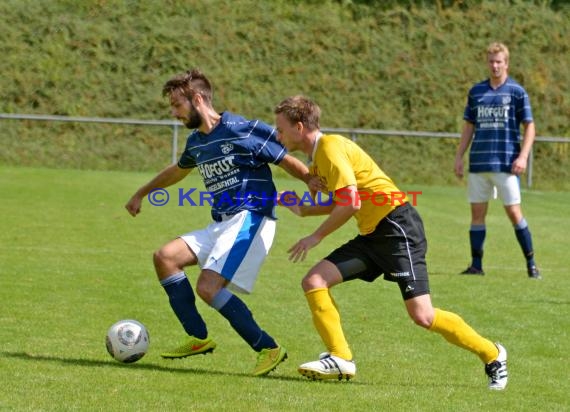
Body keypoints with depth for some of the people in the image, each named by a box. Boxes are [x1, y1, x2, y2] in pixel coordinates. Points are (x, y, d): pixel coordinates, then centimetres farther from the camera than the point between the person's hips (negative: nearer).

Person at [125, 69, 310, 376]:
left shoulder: (242, 131, -11)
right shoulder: (196, 142, 15)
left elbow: (289, 163, -8)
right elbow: (177, 171, 38)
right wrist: (141, 194, 51)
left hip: (249, 220, -9)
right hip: (221, 224, 9)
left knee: (208, 287, -21)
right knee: (165, 257, -2)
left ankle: (268, 349, -11)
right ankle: (198, 338, 3)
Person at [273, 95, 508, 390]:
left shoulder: (330, 147, -13)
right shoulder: (317, 157, 16)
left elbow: (350, 203, -20)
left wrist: (316, 237, -10)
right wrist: (303, 209, 13)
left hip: (397, 226, -10)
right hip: (372, 234, 10)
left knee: (422, 316, -12)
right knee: (313, 282, -3)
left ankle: (492, 355, 6)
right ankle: (340, 358, -3)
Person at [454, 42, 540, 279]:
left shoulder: (516, 92, 0)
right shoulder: (476, 91, 11)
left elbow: (529, 127, 0)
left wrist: (523, 156, -11)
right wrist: (459, 156, 10)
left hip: (506, 163, -4)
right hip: (478, 162, 4)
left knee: (514, 212, -5)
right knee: (477, 213, 4)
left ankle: (531, 264, 4)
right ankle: (476, 265, 10)